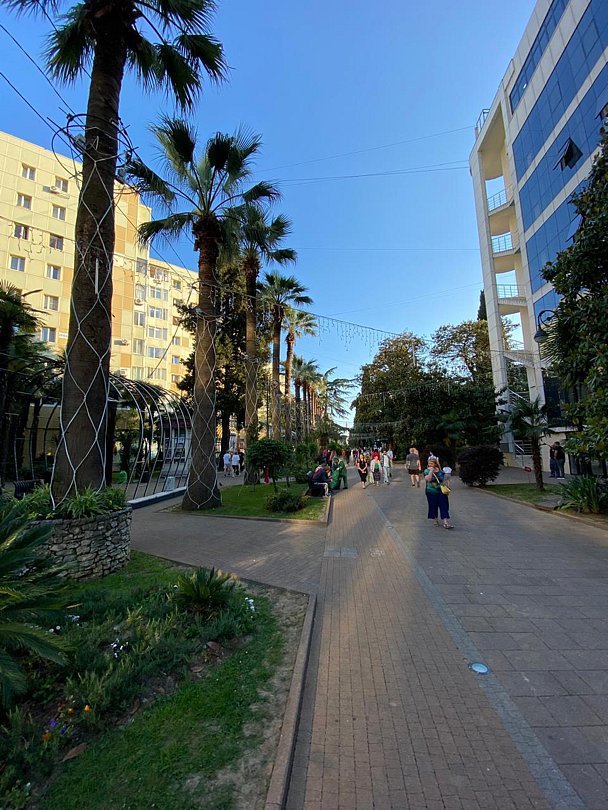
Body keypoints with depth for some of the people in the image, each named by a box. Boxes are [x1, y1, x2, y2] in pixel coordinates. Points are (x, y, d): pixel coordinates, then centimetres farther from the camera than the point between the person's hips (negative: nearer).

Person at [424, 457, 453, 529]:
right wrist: (431, 471, -20)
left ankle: (446, 523, -5)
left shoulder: (440, 471, 3)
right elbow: (428, 479, -22)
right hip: (431, 493, -2)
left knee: (444, 506, -4)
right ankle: (436, 520, 27)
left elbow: (444, 480, 14)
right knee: (433, 506, 8)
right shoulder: (427, 471, -5)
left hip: (441, 491, 2)